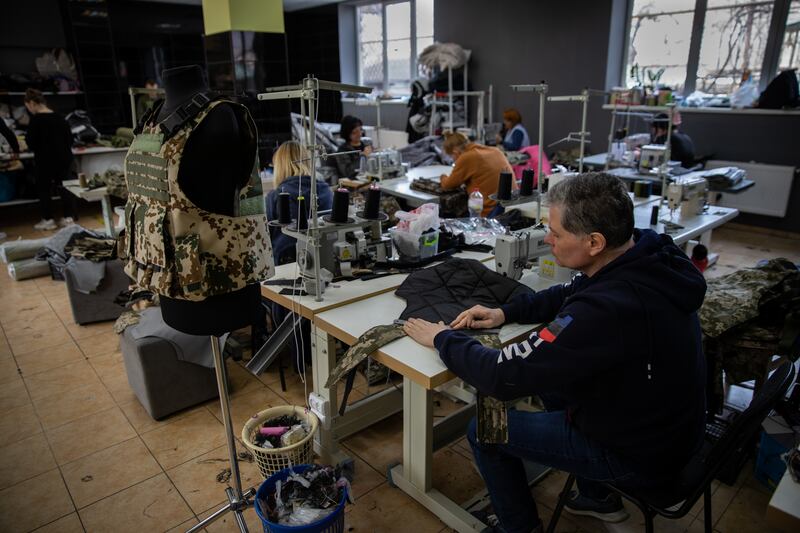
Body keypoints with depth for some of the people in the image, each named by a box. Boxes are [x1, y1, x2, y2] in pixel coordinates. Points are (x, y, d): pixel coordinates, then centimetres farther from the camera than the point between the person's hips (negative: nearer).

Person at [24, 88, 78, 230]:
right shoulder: (59, 117, 5)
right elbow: (70, 138, 12)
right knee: (64, 187, 13)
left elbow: (32, 144, -12)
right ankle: (69, 217, 14)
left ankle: (48, 220, 10)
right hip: (64, 158, 6)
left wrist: (27, 138, 8)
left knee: (44, 189, 7)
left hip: (46, 160, -6)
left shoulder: (36, 119, -13)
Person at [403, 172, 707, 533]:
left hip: (638, 453, -8)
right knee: (549, 376, 26)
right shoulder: (648, 255, -11)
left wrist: (443, 339, -14)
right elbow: (570, 294, 8)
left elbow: (503, 377, -30)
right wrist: (504, 313, -3)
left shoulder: (606, 309, -38)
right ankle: (597, 497, 37)